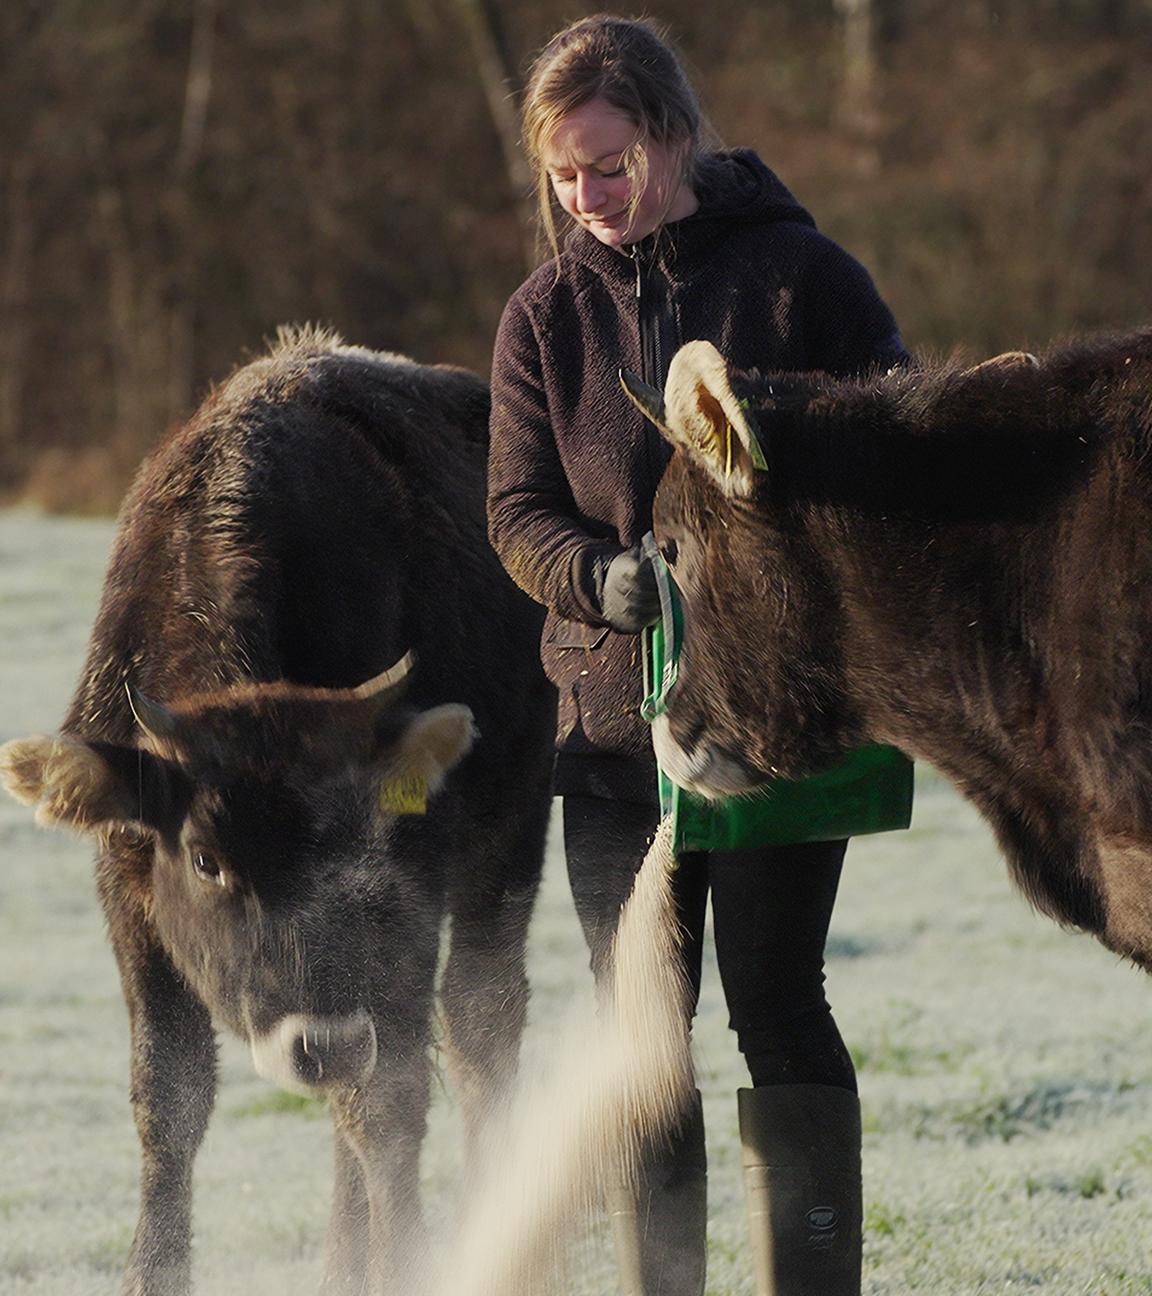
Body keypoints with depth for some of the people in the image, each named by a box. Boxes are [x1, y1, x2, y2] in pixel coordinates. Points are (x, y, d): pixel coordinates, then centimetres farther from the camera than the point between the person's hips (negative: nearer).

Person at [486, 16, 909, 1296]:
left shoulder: (799, 274, -4)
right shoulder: (547, 313, 5)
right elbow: (519, 508, 3)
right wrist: (604, 576, -19)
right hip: (616, 706, 3)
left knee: (775, 1001, -5)